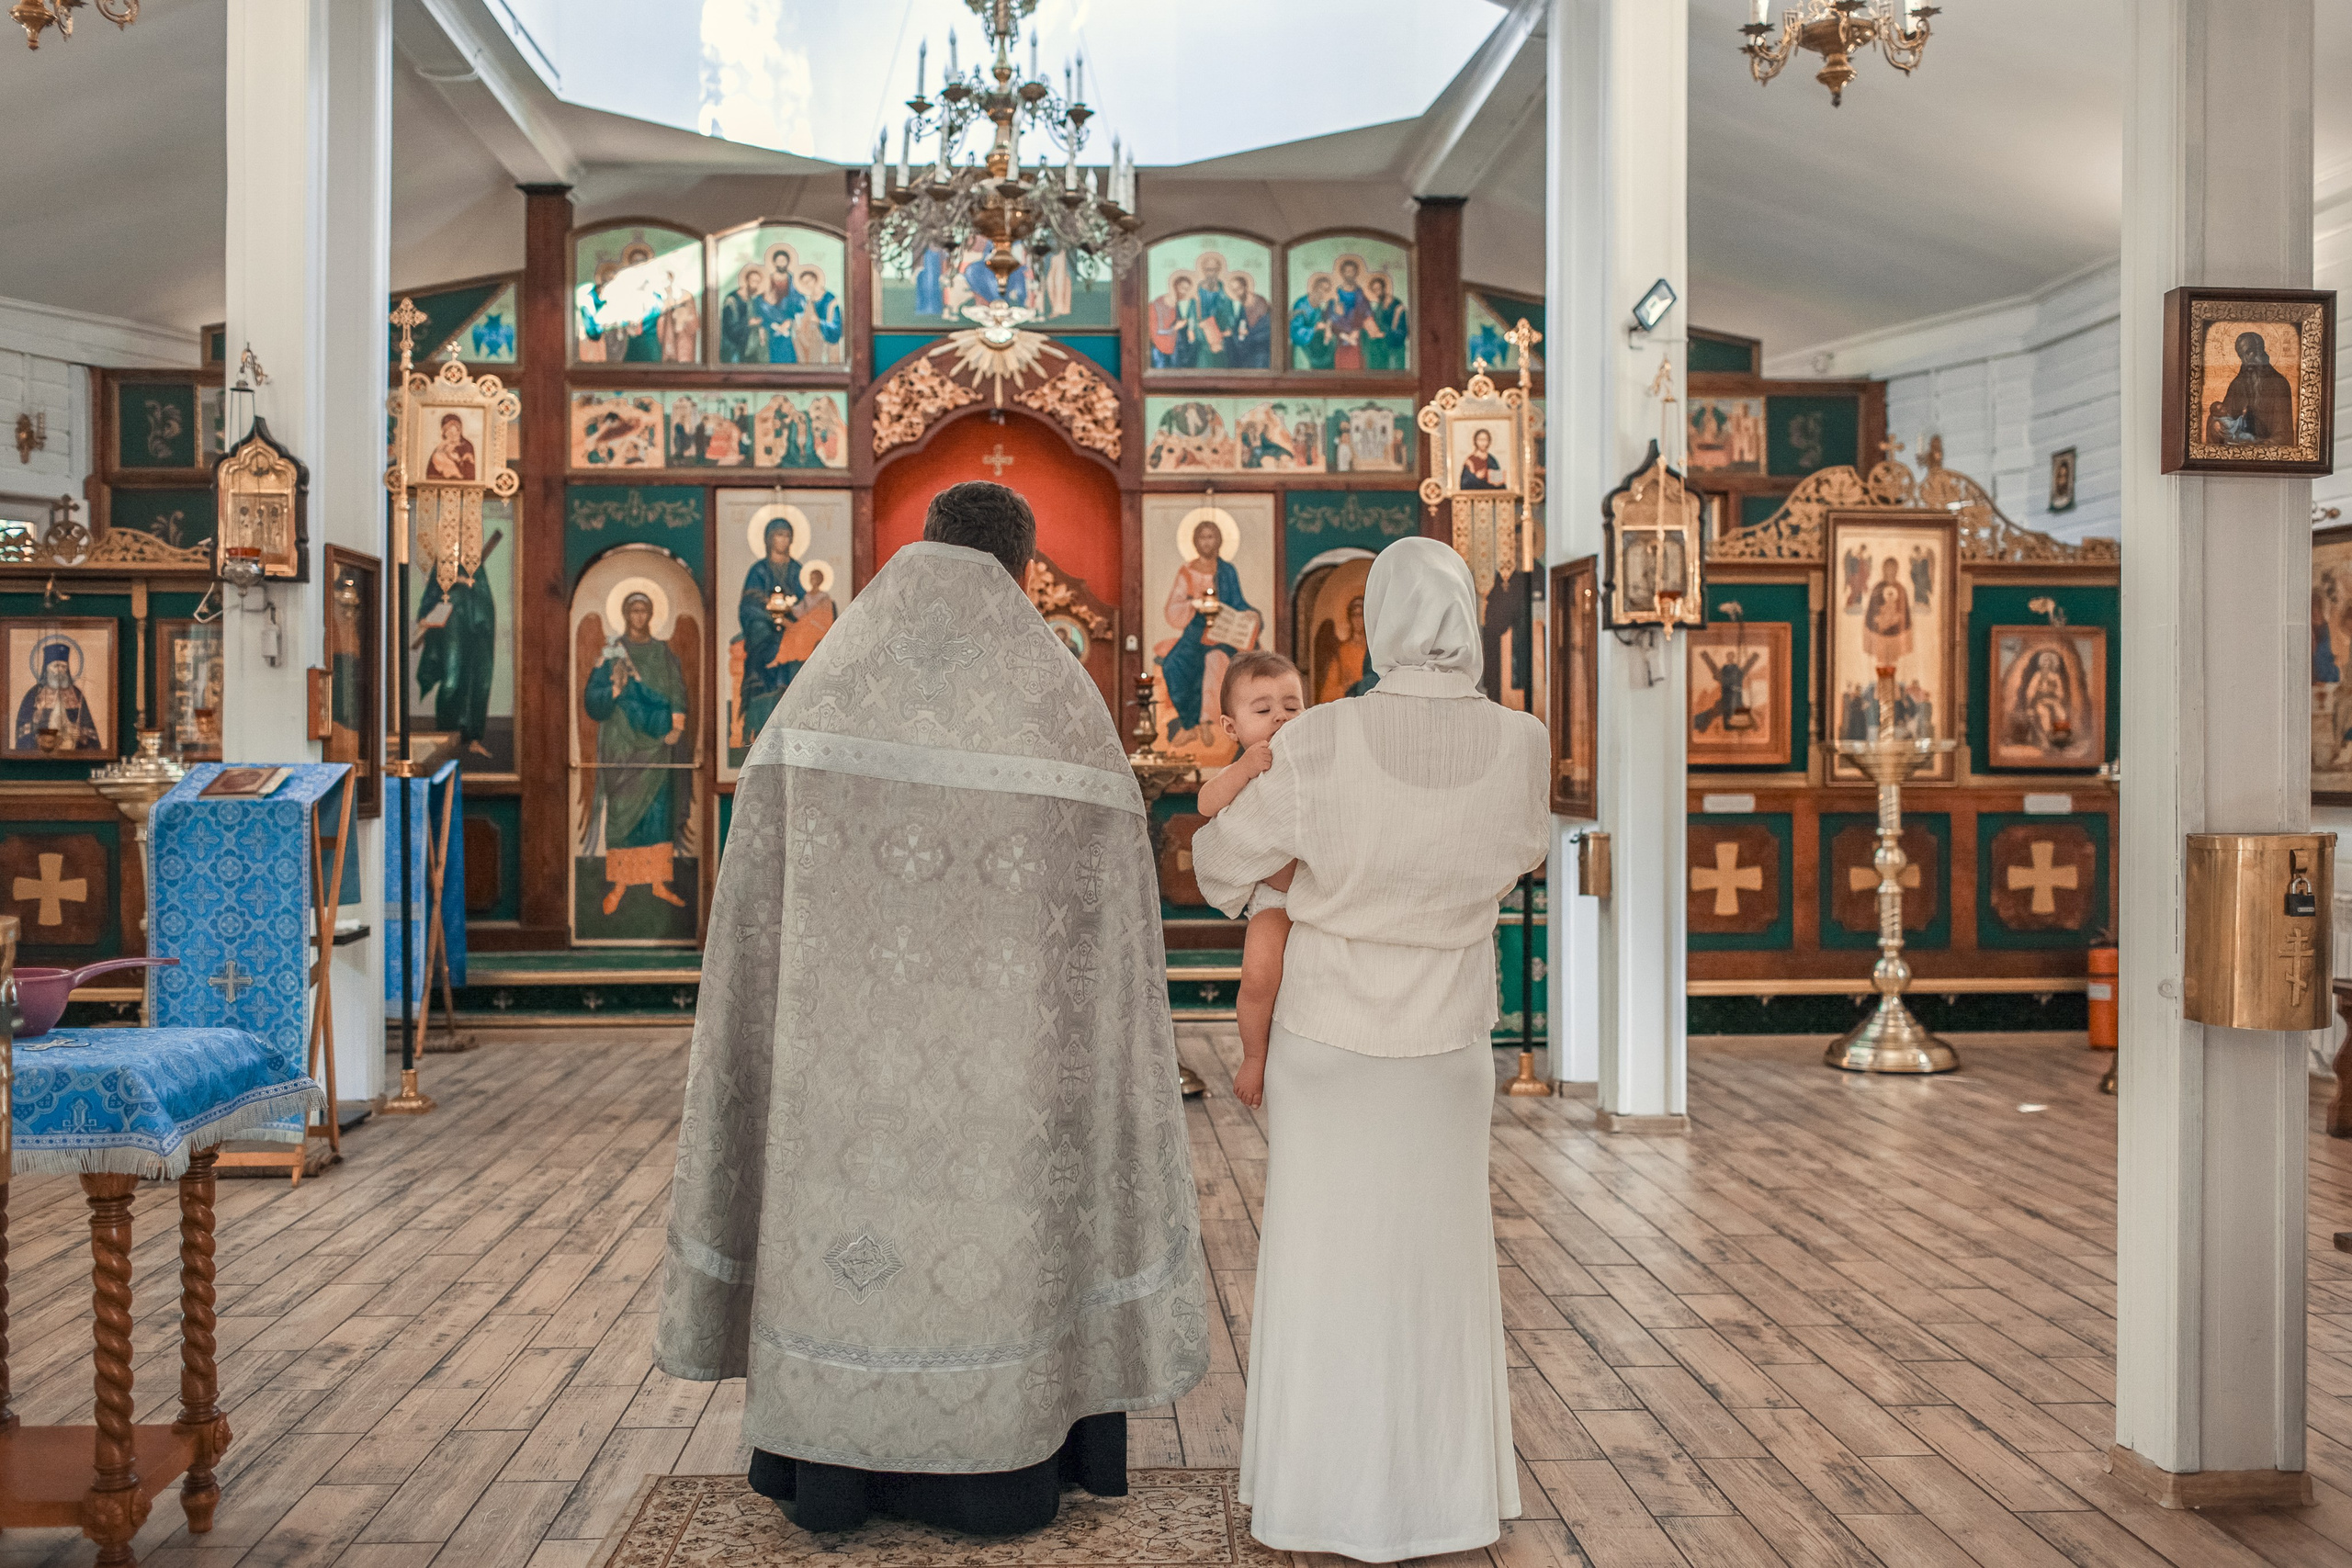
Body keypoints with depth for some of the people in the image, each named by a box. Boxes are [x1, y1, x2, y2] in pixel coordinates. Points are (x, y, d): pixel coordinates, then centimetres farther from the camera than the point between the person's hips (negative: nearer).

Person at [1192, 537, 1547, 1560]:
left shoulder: (1318, 743, -20)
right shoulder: (1520, 746, -13)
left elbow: (1223, 863, -6)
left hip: (1326, 1042, -1)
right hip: (1444, 1050, 2)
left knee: (1323, 1263, 12)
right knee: (1431, 1265, 17)